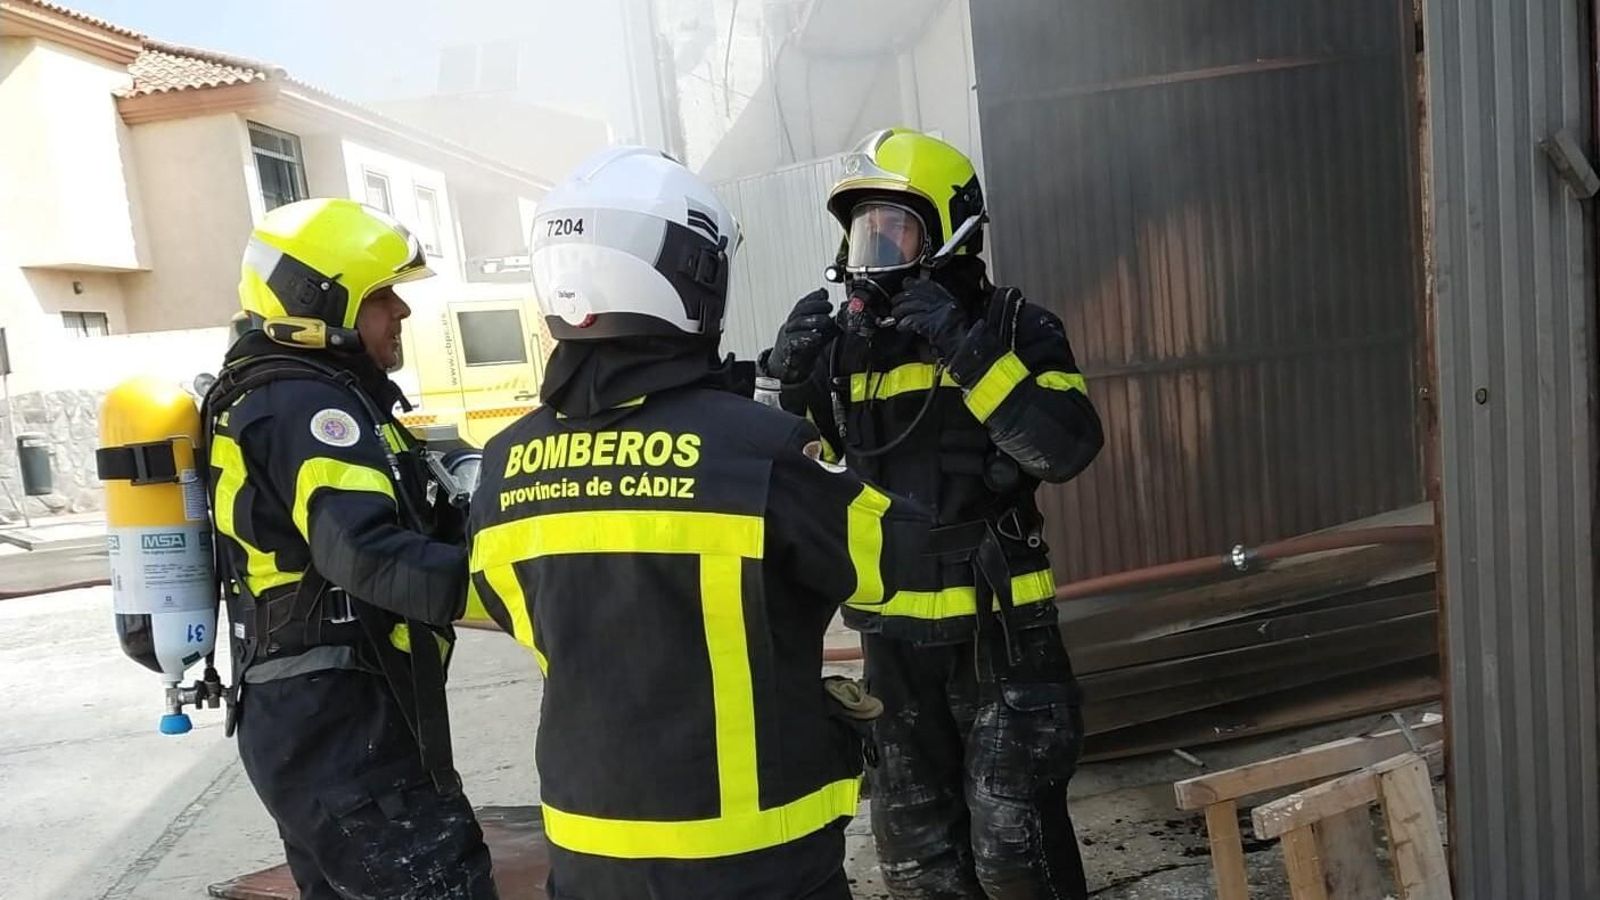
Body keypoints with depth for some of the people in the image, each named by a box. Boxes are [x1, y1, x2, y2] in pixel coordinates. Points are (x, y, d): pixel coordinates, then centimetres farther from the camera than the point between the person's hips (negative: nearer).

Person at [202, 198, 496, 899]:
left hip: (301, 715, 11)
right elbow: (366, 553, -33)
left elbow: (389, 521, 14)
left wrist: (457, 507, -1)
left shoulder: (274, 398, 17)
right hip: (343, 722, -11)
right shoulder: (308, 405, -17)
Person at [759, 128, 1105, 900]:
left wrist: (962, 346, -28)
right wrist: (792, 382, -11)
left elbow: (1066, 447, -24)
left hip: (996, 633, -5)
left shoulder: (1009, 326, -9)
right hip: (893, 639, 5)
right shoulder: (847, 344, 4)